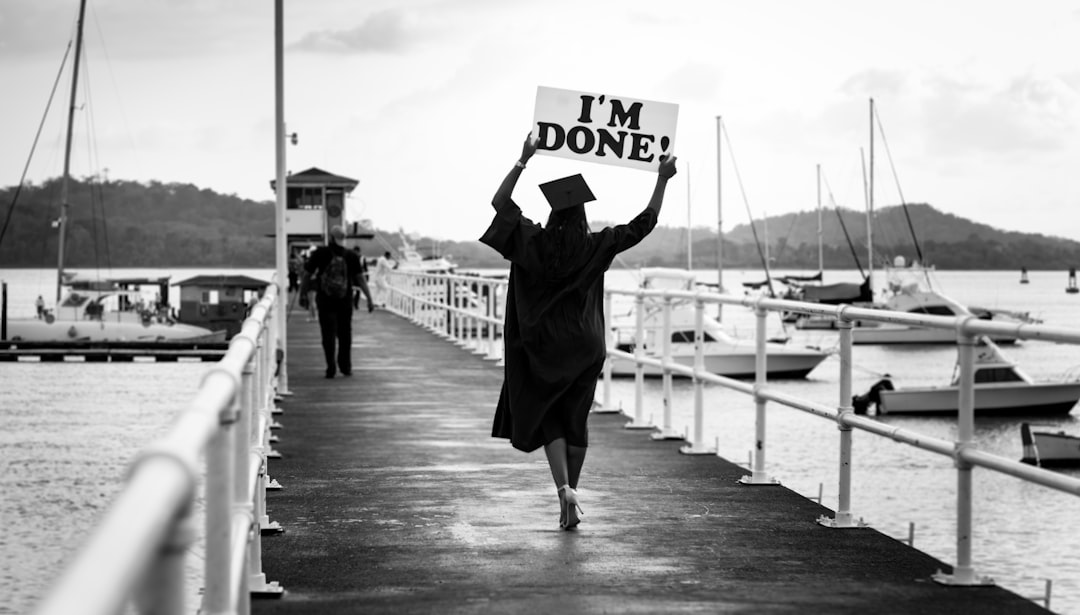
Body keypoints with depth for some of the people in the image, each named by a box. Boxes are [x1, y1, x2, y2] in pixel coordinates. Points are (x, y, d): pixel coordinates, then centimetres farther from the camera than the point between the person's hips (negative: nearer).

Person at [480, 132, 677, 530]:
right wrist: (662, 180, 3)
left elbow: (499, 203, -1)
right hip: (584, 348, 1)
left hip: (542, 349, -1)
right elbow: (644, 223, -3)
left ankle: (564, 489, -14)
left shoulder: (534, 243, -10)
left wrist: (523, 160, -2)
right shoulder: (596, 248, -9)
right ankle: (570, 501, 20)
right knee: (575, 420, 14)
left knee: (547, 418, 9)